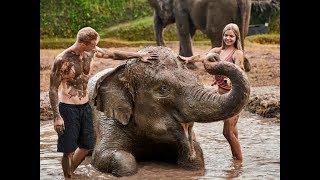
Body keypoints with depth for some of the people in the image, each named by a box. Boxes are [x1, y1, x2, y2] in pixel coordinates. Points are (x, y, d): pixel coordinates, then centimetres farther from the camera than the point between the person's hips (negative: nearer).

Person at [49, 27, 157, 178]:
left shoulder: (91, 52, -2)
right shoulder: (62, 60, -20)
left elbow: (114, 54, 13)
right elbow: (53, 89, -15)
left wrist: (139, 55, 18)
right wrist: (57, 117, -17)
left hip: (85, 105, 7)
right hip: (68, 107, -7)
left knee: (87, 145, 15)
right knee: (69, 150, -2)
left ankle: (70, 172, 37)